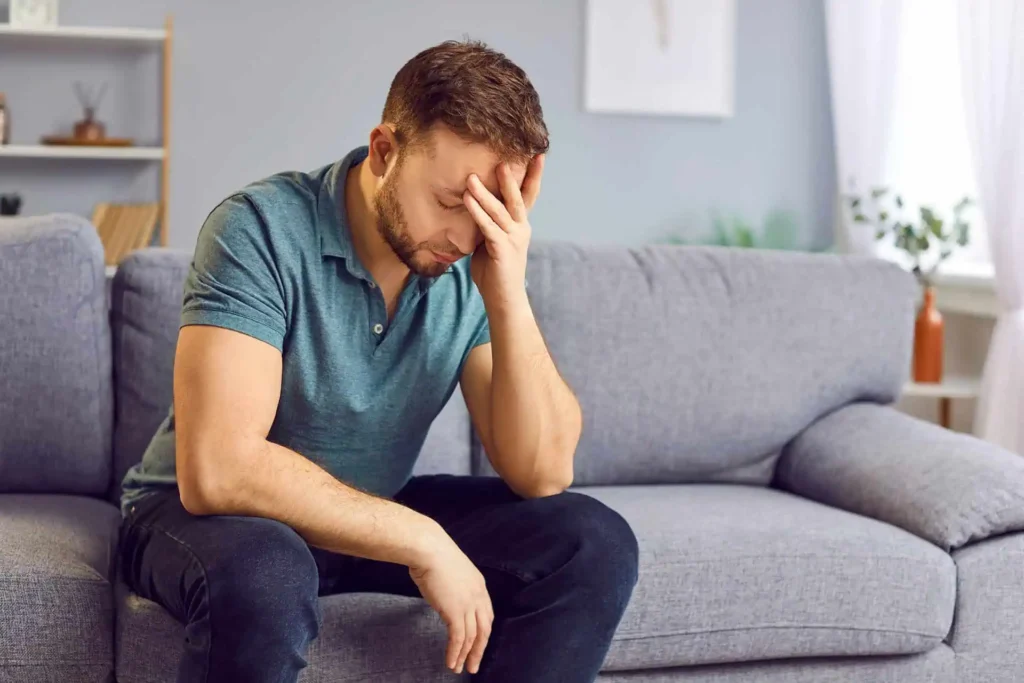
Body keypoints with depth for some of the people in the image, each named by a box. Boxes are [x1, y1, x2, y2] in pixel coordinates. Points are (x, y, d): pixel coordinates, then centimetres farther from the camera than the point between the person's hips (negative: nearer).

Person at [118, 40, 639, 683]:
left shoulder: (478, 265, -10)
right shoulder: (263, 229, -25)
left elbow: (543, 473, -15)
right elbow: (217, 471, -34)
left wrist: (509, 296, -28)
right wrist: (423, 541, -30)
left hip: (376, 513, 5)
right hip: (205, 511, -5)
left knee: (596, 545, -13)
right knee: (262, 577, -40)